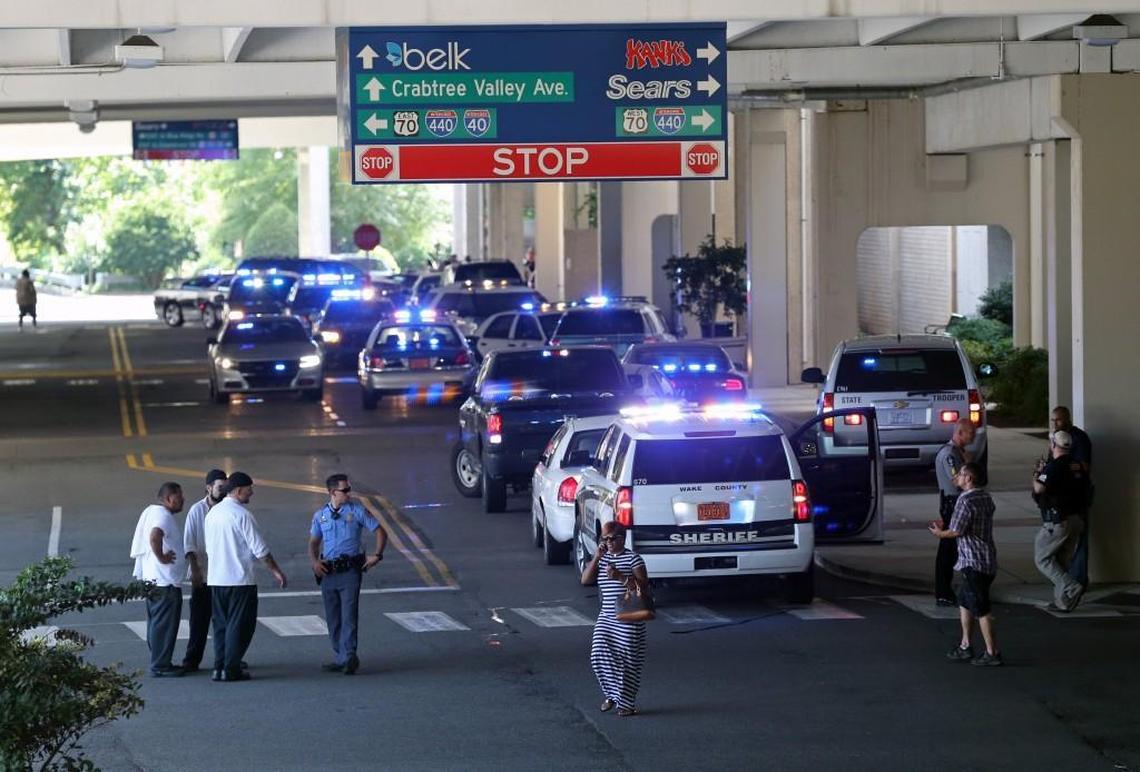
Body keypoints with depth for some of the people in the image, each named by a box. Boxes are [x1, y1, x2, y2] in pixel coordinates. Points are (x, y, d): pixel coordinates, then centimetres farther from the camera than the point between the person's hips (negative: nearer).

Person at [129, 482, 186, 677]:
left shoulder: (151, 512, 16)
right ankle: (160, 666, -5)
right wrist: (161, 557, -23)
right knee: (164, 625, -7)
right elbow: (155, 537, -35)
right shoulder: (163, 515, -16)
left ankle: (159, 663, 21)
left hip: (152, 580, 11)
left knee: (157, 623, 15)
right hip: (165, 581, -11)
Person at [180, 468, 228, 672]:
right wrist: (195, 570, -11)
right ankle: (192, 660, 7)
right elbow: (189, 544, -4)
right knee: (199, 619, 2)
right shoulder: (197, 511, -4)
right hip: (203, 575, -2)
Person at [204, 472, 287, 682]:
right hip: (240, 579, -7)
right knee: (239, 624, 0)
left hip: (215, 578, 7)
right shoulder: (242, 515, -14)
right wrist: (275, 571, -2)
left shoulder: (213, 513, 10)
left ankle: (219, 668, 11)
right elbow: (259, 549, -12)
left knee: (221, 623, 13)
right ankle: (231, 669, -1)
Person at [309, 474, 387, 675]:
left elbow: (381, 532, 7)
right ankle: (340, 658, 14)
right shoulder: (320, 515, 9)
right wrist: (315, 561, -2)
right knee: (332, 618, 7)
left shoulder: (357, 511, 2)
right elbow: (314, 542, 16)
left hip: (350, 570, -4)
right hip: (327, 573, 4)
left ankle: (349, 655, -19)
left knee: (349, 614, -13)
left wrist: (377, 555, -3)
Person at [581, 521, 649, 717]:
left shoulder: (633, 558, -5)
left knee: (627, 659, -2)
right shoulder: (601, 559, 10)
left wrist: (621, 577, -24)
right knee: (600, 656, -5)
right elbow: (585, 580, -1)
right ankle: (611, 694, 16)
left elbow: (644, 584, -13)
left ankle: (626, 702, 8)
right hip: (606, 617, 5)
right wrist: (597, 557, -10)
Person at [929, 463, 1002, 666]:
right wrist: (945, 528, 20)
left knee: (980, 608, -6)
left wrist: (940, 533, 3)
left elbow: (956, 531, -17)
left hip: (973, 562, -10)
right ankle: (966, 646, 25)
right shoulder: (985, 497, 11)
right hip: (987, 560, 10)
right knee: (964, 600, 21)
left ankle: (992, 653, -4)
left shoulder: (965, 501, -18)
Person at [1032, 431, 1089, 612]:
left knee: (1042, 558, 1)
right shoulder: (1078, 467, 11)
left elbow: (1039, 488, -28)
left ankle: (1071, 588, -14)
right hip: (1076, 520, 8)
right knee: (1062, 562, 16)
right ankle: (1063, 601, 14)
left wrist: (1036, 476, -3)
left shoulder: (1054, 466, -15)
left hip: (1057, 521, -8)